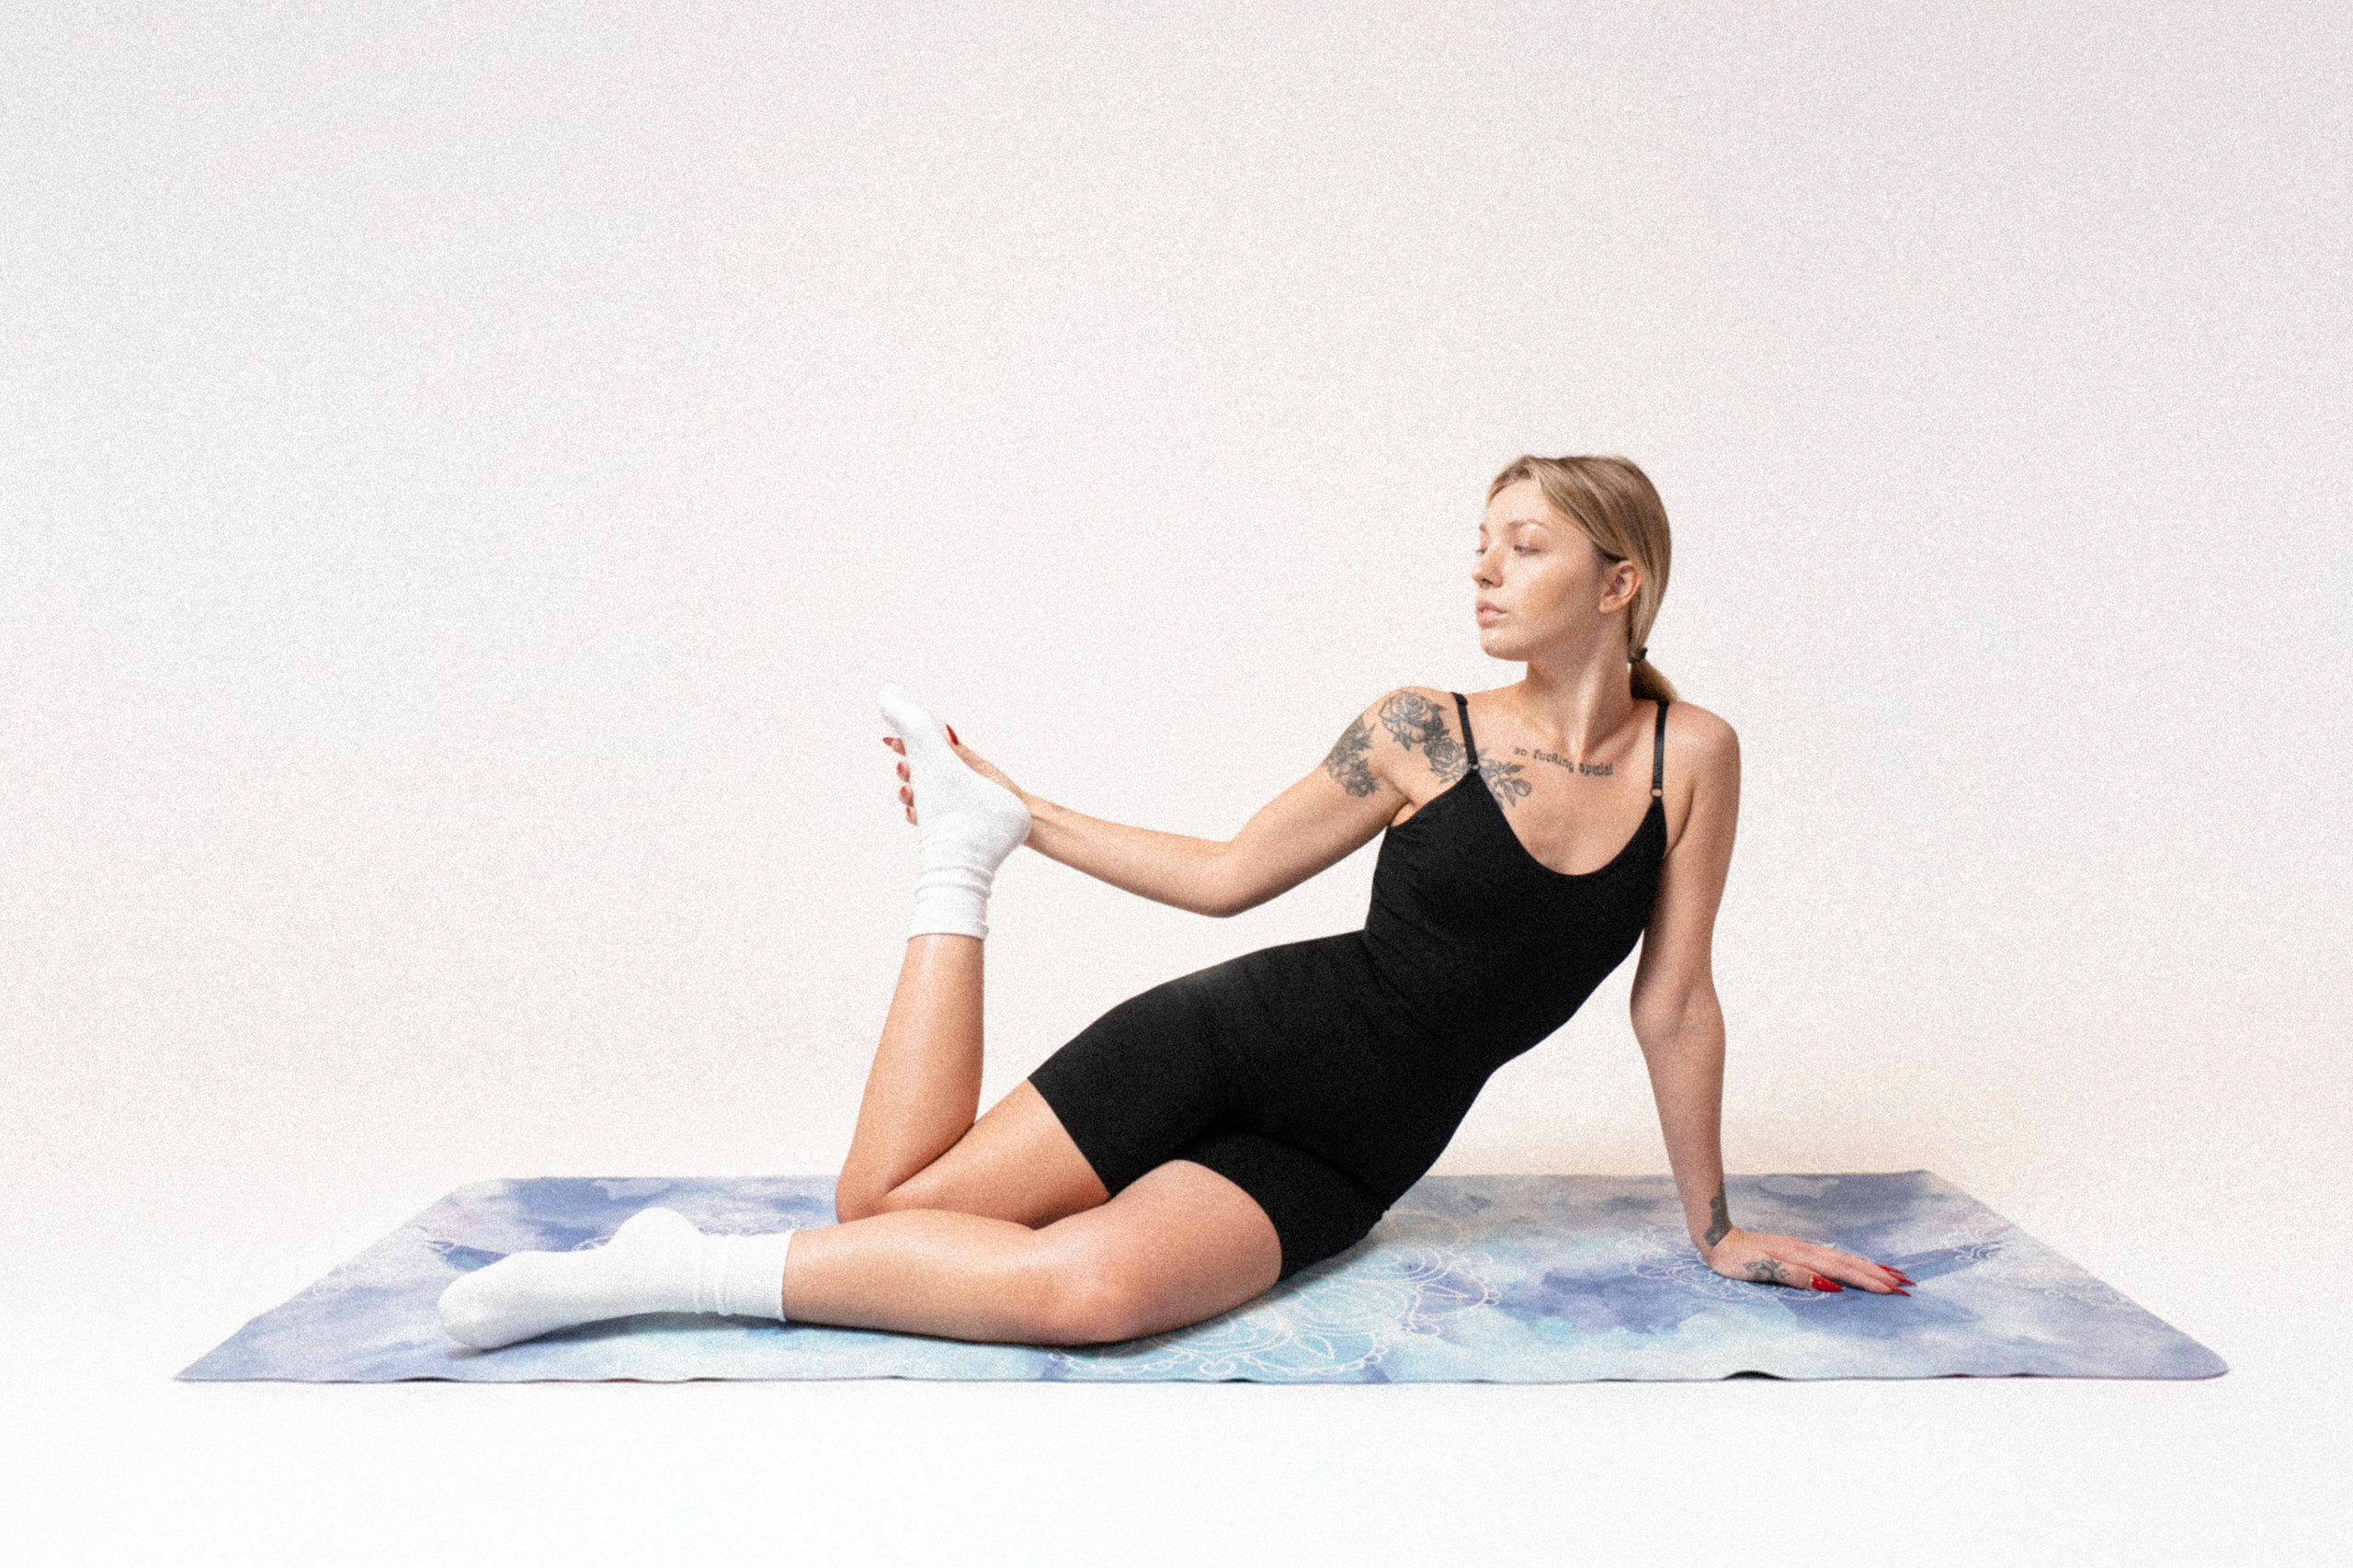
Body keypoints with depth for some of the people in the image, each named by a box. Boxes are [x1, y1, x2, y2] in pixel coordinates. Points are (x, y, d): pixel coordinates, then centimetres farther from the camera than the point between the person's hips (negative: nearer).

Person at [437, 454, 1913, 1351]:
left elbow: (1677, 1002, 3)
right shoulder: (1427, 731, -3)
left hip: (1340, 1164, 0)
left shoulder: (1693, 755, -2)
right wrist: (1021, 819, 3)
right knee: (883, 1207, -10)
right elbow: (1228, 873, 4)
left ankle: (691, 1269, -17)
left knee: (1089, 1287, -29)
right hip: (1243, 1036, 0)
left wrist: (1718, 1227, 7)